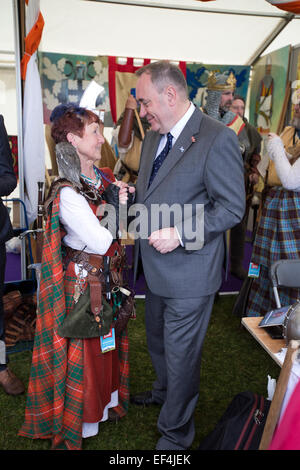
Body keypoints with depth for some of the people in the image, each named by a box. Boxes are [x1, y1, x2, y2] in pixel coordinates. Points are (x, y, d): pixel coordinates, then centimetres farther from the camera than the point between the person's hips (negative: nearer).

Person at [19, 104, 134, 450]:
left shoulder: (105, 178, 2)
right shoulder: (67, 194, -23)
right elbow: (101, 242, -24)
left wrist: (124, 200, -11)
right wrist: (116, 207, -13)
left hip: (108, 277, 8)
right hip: (83, 282, -8)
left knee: (106, 342, 22)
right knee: (84, 348, 9)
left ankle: (106, 401, 45)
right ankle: (81, 421, 33)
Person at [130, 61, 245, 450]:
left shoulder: (217, 139, -18)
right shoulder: (153, 136, 8)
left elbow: (232, 207, -18)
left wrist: (179, 233, -24)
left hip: (189, 274, -8)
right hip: (155, 268, 8)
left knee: (181, 355, 9)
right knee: (158, 342, 27)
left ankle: (175, 434, 32)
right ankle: (164, 391, 56)